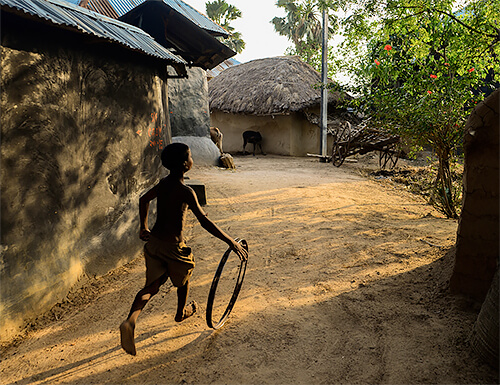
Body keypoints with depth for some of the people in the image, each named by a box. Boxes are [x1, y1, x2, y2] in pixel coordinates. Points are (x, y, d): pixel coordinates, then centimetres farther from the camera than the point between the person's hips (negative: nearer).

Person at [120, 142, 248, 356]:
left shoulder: (163, 183, 3)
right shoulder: (186, 191, -20)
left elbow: (143, 200, 20)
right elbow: (205, 222, -25)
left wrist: (144, 227, 33)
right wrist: (231, 242, -21)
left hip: (153, 241, 6)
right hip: (173, 246, -6)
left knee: (152, 286, 13)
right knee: (184, 276, 23)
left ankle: (130, 321, -8)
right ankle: (182, 312, 46)